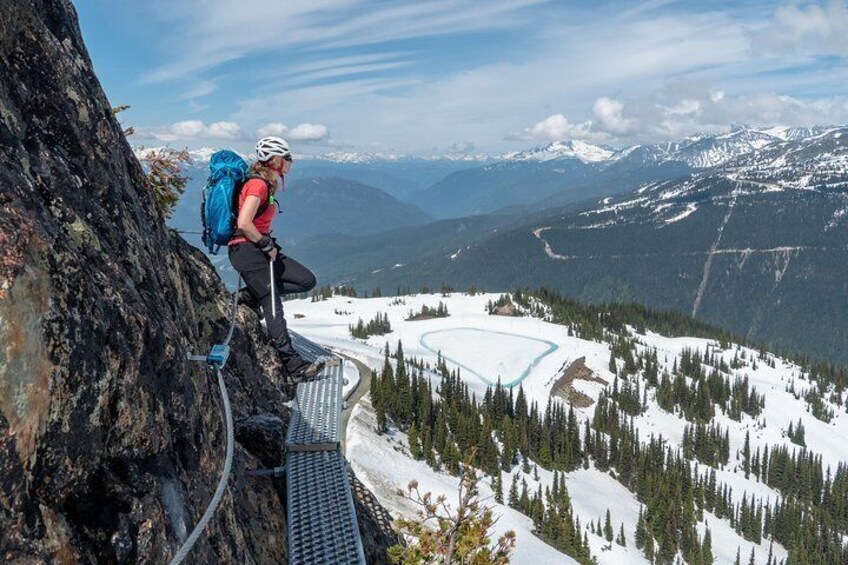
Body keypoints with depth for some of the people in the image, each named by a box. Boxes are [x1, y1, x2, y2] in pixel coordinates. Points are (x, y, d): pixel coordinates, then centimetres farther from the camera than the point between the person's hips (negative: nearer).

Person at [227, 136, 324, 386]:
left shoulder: (265, 184, 15)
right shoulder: (258, 184, -14)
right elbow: (243, 224, -24)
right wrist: (267, 245, -14)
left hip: (257, 249, 9)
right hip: (246, 250, -9)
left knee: (307, 280, 4)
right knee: (273, 307, -10)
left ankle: (251, 296, 4)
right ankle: (294, 366, -8)